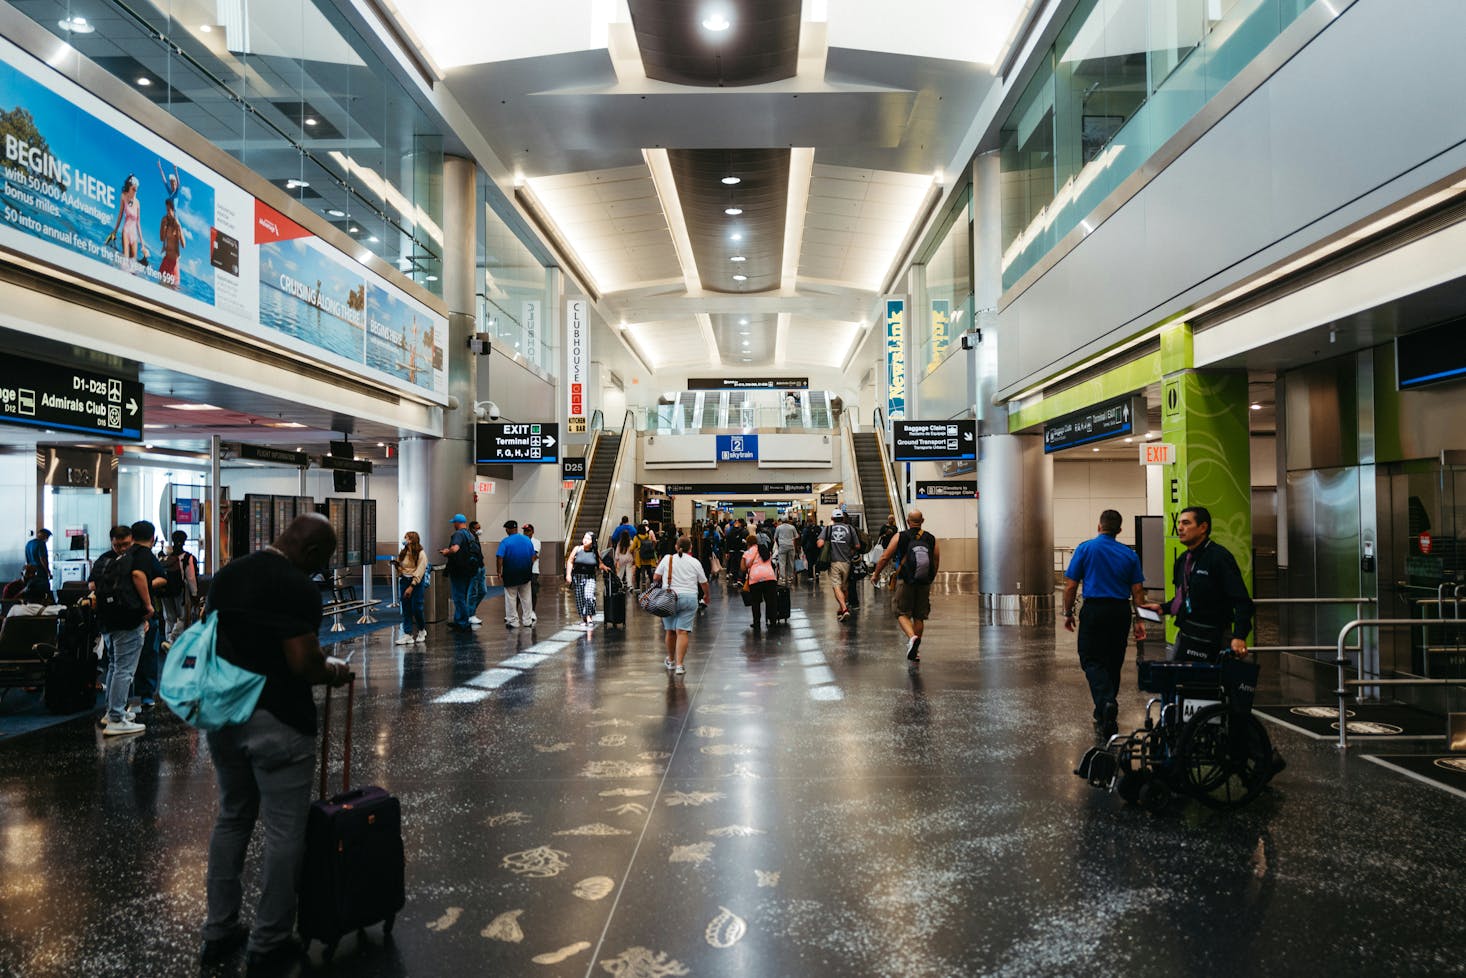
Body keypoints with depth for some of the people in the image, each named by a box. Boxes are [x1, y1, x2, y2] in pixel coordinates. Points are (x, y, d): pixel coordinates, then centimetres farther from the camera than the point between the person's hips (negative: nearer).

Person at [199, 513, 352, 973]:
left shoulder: (225, 574, 7)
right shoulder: (297, 587, -19)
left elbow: (214, 639, 14)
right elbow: (303, 663, -22)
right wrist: (333, 671, -3)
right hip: (277, 722, -8)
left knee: (231, 819, 20)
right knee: (284, 832, 4)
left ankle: (218, 932, 28)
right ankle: (268, 944, 14)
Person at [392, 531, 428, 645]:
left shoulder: (421, 554, -10)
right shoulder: (402, 553, 9)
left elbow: (419, 572, -13)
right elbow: (400, 569, 18)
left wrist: (411, 587, -18)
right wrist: (397, 565, -5)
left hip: (417, 582, -5)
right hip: (404, 581, 5)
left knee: (416, 608, -5)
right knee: (406, 609, 2)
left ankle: (422, 630, 17)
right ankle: (407, 634, 3)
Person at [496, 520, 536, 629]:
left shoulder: (505, 542, -11)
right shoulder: (527, 540, 2)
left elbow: (499, 558, -17)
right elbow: (533, 557, 8)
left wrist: (499, 572, -9)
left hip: (510, 576, -4)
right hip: (526, 575, 4)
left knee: (511, 598, 6)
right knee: (526, 598, 13)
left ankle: (513, 621, 7)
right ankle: (527, 621, 17)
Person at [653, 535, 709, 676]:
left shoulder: (667, 559, 3)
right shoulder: (695, 562, 4)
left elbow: (655, 577, 3)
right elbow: (703, 582, 10)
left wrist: (659, 582, 25)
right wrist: (706, 595, 28)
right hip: (689, 597, -1)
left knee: (670, 631, 13)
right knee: (683, 632, -5)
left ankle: (670, 661, 28)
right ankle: (680, 665, -10)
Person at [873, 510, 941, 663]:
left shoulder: (900, 537, -1)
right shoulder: (931, 539, 5)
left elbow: (884, 558, -1)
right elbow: (936, 562, 7)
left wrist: (876, 574, 12)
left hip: (905, 581, -3)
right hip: (924, 583, 3)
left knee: (902, 613, 7)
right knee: (919, 617, 13)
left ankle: (912, 637, -19)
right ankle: (916, 651, 17)